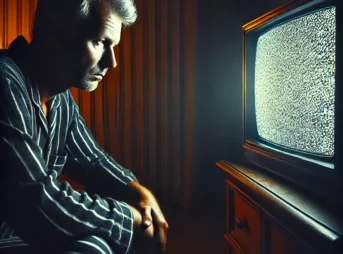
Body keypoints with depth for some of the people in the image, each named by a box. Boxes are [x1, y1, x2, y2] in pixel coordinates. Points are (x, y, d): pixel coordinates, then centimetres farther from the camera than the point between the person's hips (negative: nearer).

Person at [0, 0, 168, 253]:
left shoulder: (62, 97, 2)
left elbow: (92, 160, 13)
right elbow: (38, 203, -31)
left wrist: (140, 192, -5)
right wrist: (131, 219, -18)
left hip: (25, 228, 8)